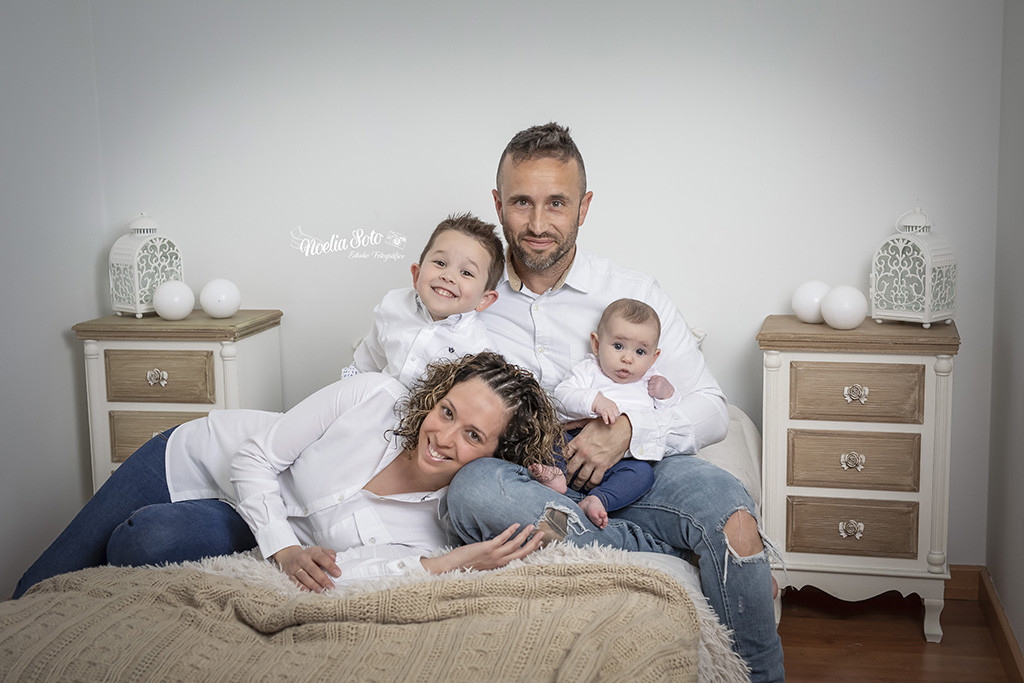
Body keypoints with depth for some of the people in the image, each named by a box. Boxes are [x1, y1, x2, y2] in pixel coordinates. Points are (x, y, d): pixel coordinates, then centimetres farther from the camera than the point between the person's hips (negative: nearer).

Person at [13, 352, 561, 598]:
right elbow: (255, 457, -17)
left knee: (141, 544, -28)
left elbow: (326, 572, -33)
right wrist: (287, 550, -31)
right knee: (46, 583, 0)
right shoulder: (375, 395, -26)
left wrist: (453, 564, -41)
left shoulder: (433, 532, -21)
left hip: (244, 529, 0)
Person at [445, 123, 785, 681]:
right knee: (473, 489, -35)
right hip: (524, 485, 1)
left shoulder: (634, 293, 4)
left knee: (729, 510, -31)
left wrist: (629, 430, -18)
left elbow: (712, 411, 3)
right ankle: (675, 552, -23)